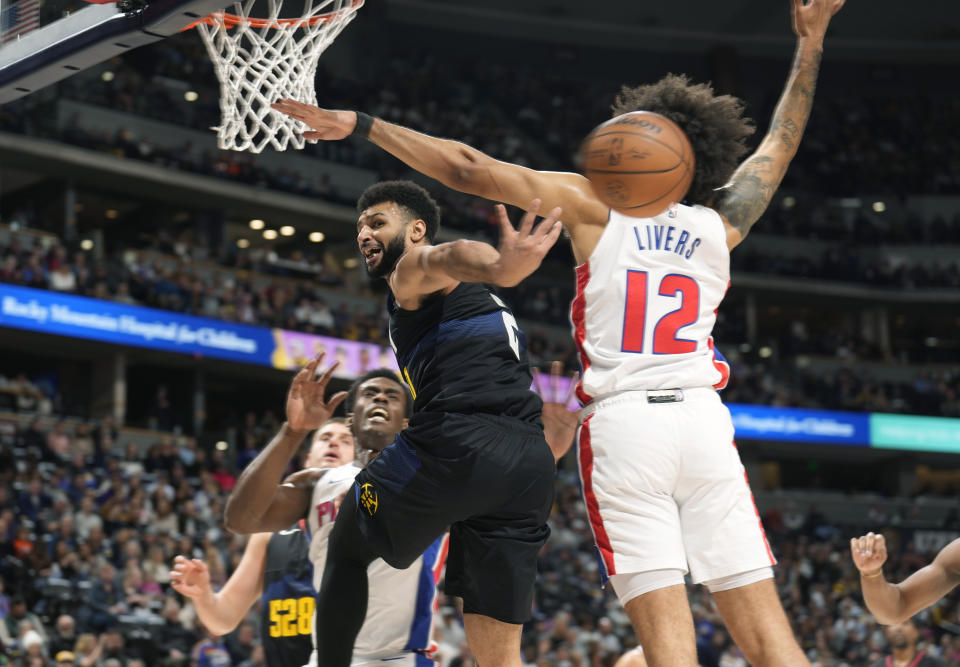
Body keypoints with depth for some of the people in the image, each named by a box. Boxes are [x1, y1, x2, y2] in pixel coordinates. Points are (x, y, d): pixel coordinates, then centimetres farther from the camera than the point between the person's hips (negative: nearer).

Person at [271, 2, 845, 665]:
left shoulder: (594, 206, 4)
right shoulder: (719, 226, 12)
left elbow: (469, 169, 0)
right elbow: (781, 142, 27)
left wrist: (359, 125, 4)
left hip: (623, 421, -2)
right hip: (702, 418, 3)